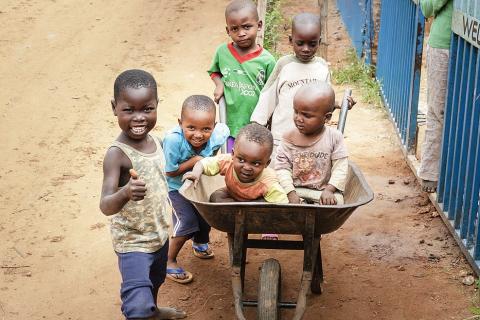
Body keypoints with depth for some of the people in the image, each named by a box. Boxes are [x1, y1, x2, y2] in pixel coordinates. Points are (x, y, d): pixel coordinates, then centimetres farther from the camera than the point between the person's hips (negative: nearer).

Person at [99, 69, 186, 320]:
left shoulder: (155, 141, -5)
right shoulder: (117, 153, -27)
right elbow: (106, 206, -35)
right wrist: (125, 193, -54)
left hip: (159, 234, 8)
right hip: (132, 242, -7)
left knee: (155, 282, 31)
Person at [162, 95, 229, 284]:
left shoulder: (218, 136, -32)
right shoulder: (174, 139, -42)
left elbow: (224, 129, -4)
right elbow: (170, 171, -28)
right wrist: (193, 161, -31)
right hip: (174, 186, -5)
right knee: (187, 221, -12)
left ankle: (200, 244, 52)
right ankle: (168, 262, 9)